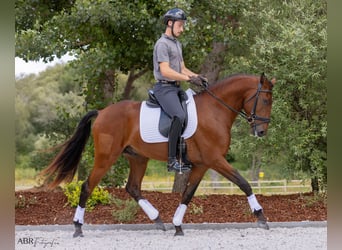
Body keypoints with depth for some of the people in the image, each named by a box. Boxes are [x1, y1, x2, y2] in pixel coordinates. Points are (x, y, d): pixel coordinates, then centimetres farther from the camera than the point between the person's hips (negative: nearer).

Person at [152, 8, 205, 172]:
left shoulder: (178, 44, 21)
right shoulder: (163, 44, -10)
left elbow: (182, 68, 20)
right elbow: (165, 71, -20)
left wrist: (196, 76, 0)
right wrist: (189, 79, -20)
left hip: (176, 87, 10)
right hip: (164, 88, -10)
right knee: (179, 116, -30)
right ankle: (172, 160, -31)